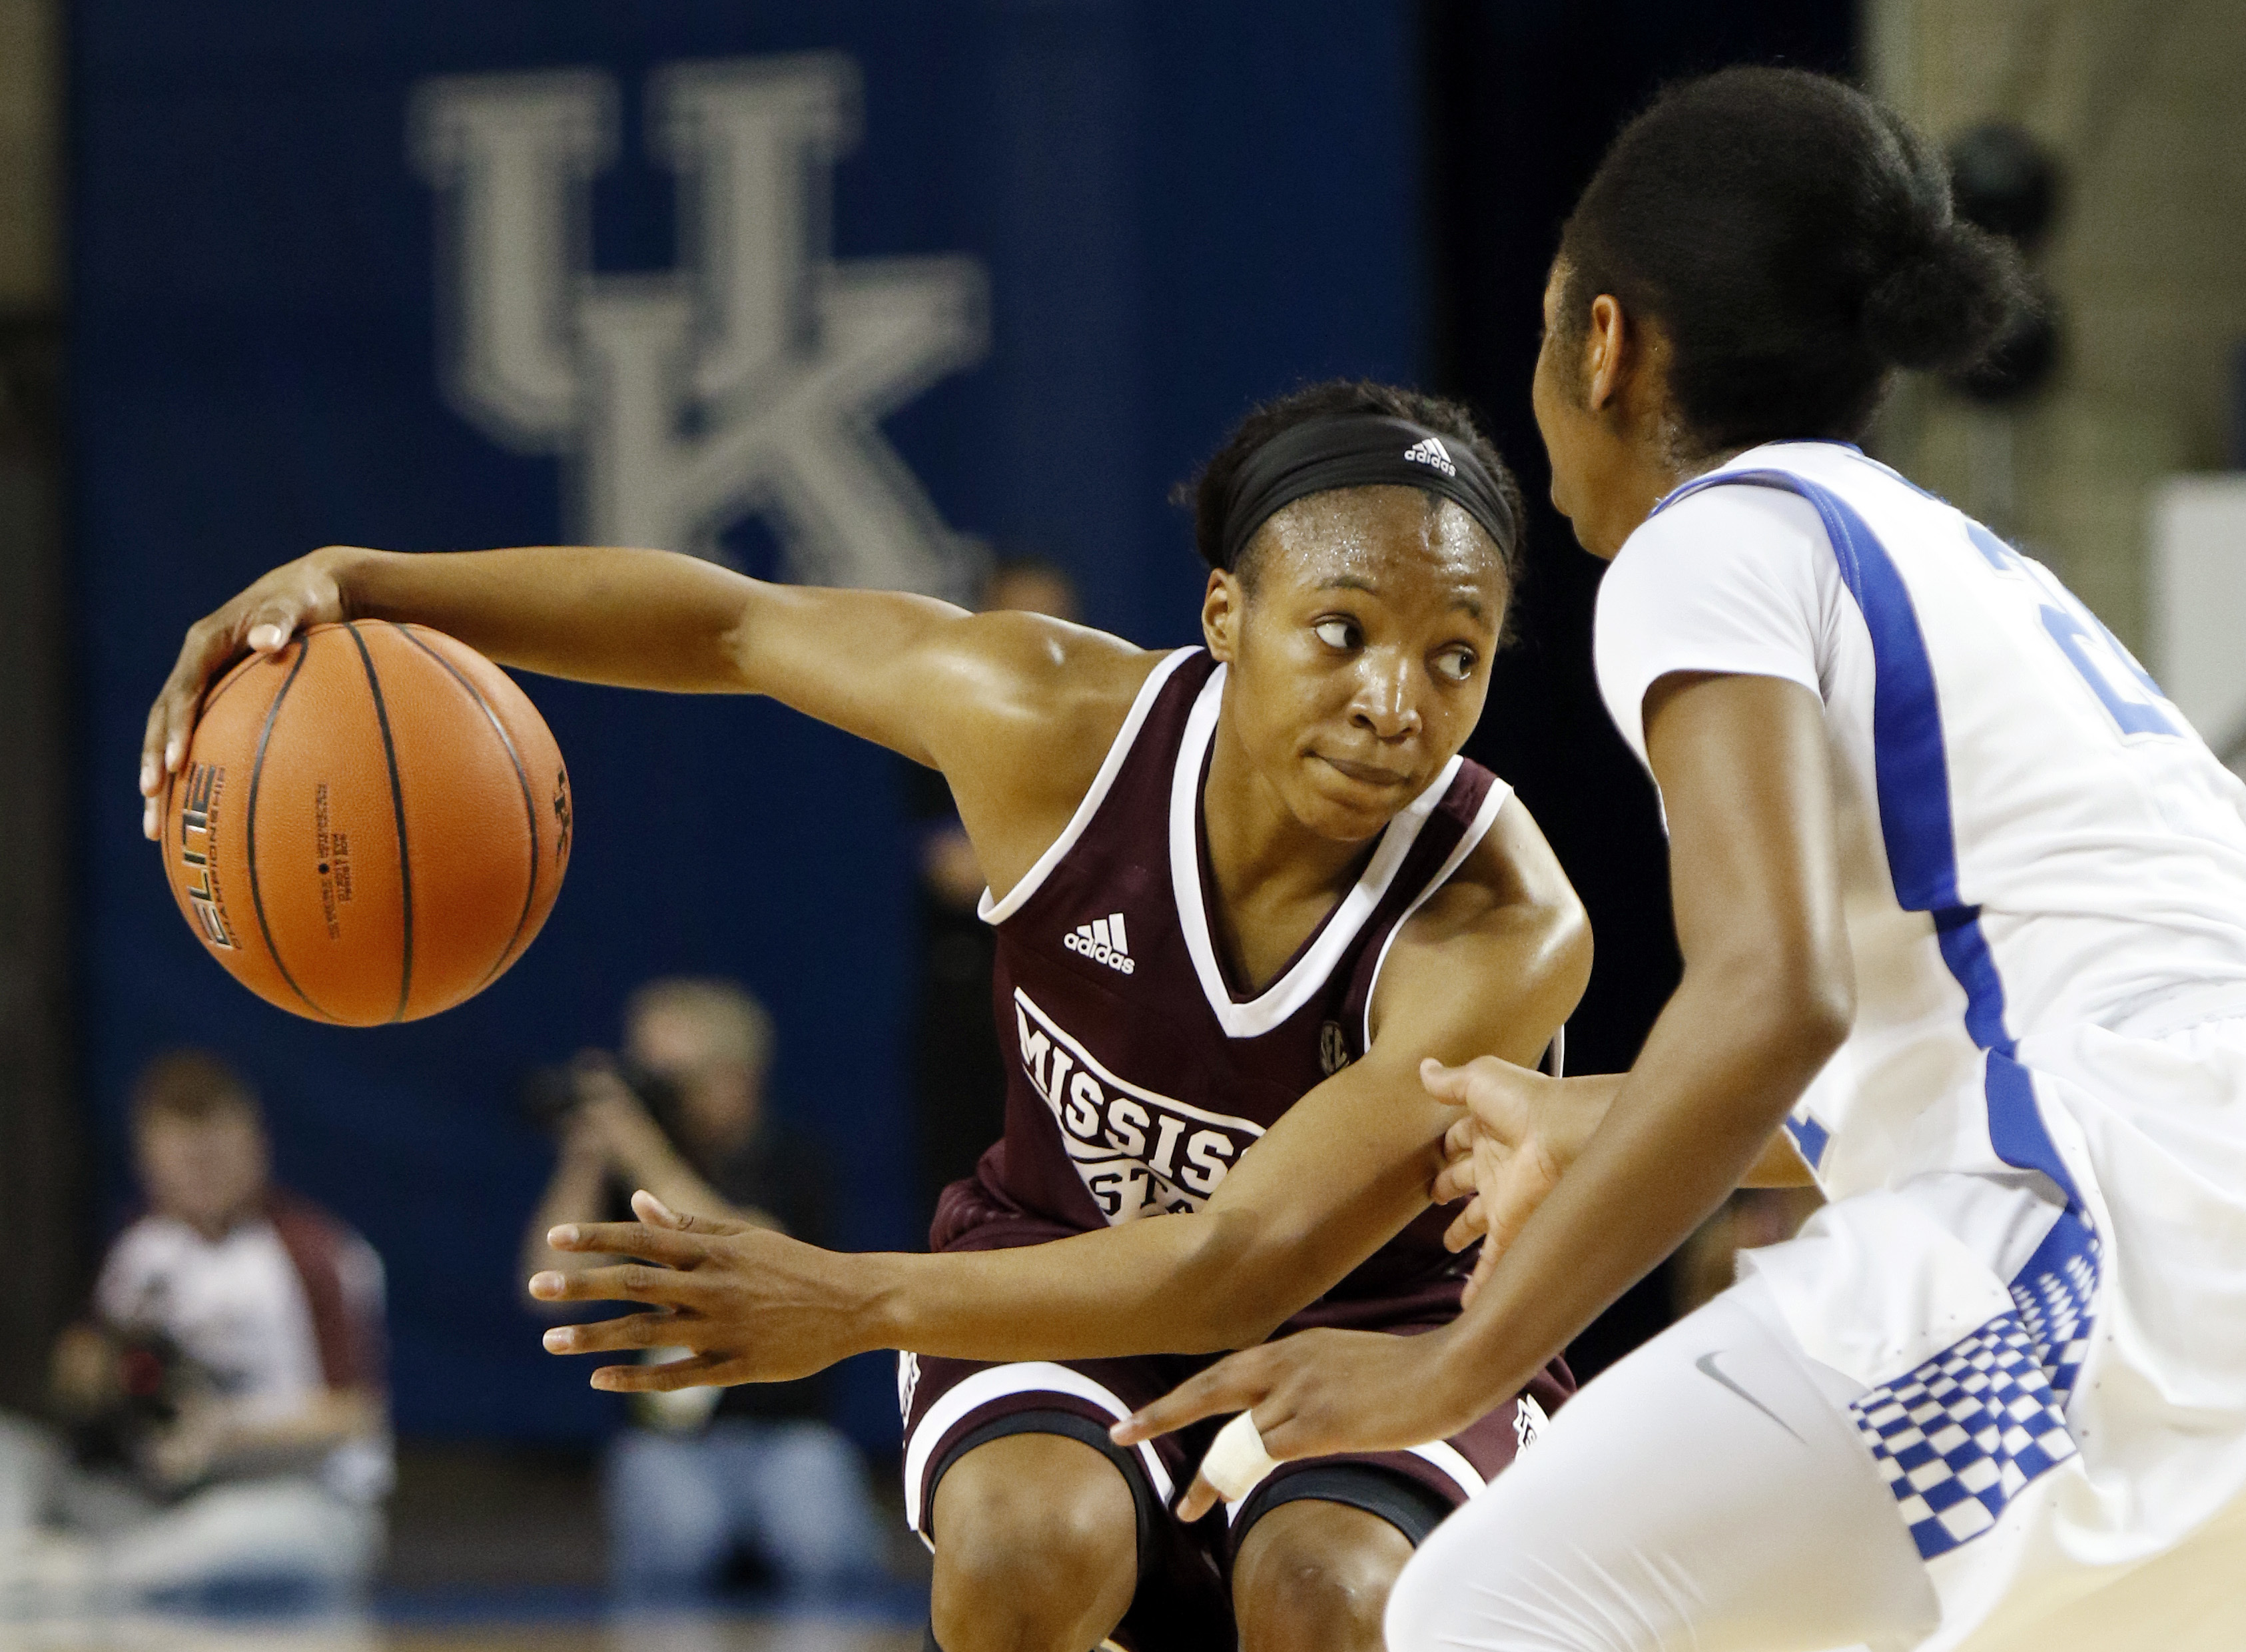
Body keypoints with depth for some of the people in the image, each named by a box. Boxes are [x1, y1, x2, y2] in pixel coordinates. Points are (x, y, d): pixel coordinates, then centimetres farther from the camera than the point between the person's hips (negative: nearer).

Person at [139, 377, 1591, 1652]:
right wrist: (358, 585, -15)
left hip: (1381, 1322, -2)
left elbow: (1244, 1270, -35)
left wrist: (862, 1304, -44)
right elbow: (729, 621, -6)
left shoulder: (1506, 936, -31)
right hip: (1066, 1262, 2)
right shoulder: (1059, 724, -22)